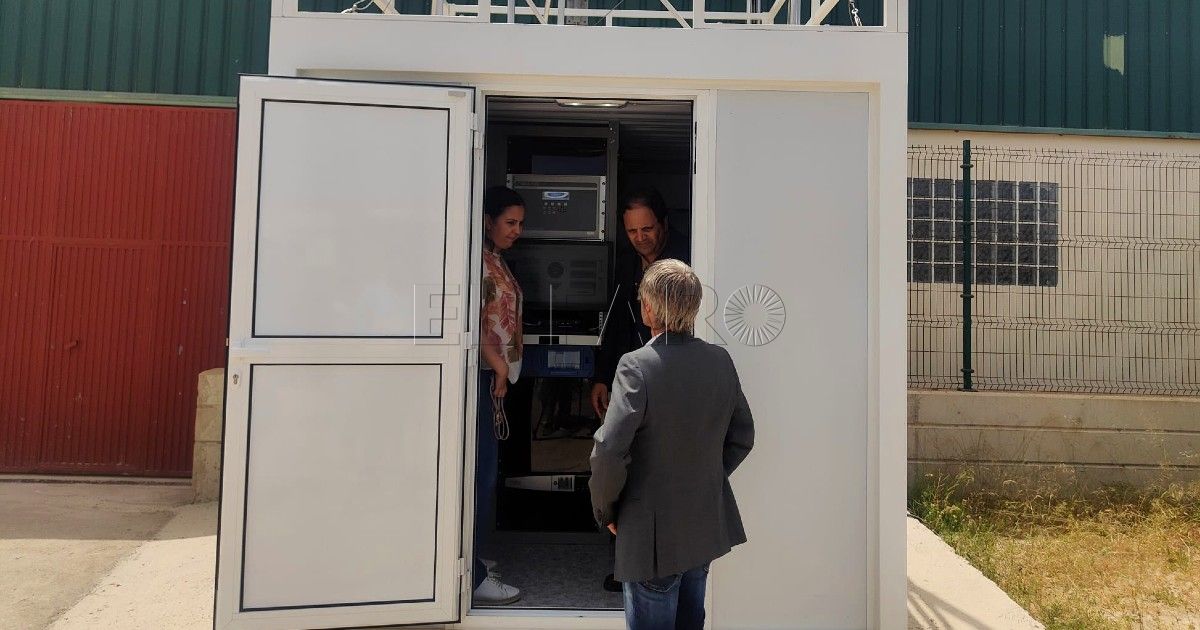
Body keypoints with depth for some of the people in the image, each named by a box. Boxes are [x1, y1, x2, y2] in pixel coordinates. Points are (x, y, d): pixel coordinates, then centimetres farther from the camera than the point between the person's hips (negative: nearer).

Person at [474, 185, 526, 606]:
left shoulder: (496, 260, 18)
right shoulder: (478, 260, -12)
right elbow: (472, 321, -19)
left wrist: (503, 368, 15)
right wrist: (499, 366, -14)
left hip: (496, 377, 10)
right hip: (483, 376, -10)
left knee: (486, 469, 14)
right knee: (482, 471, -9)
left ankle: (471, 558, 26)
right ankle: (472, 576, -3)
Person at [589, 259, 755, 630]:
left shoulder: (636, 366, -22)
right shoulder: (721, 360, -3)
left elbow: (608, 451, -25)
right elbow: (743, 436, 6)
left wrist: (605, 510, -8)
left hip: (654, 533, -6)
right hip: (707, 526, 6)